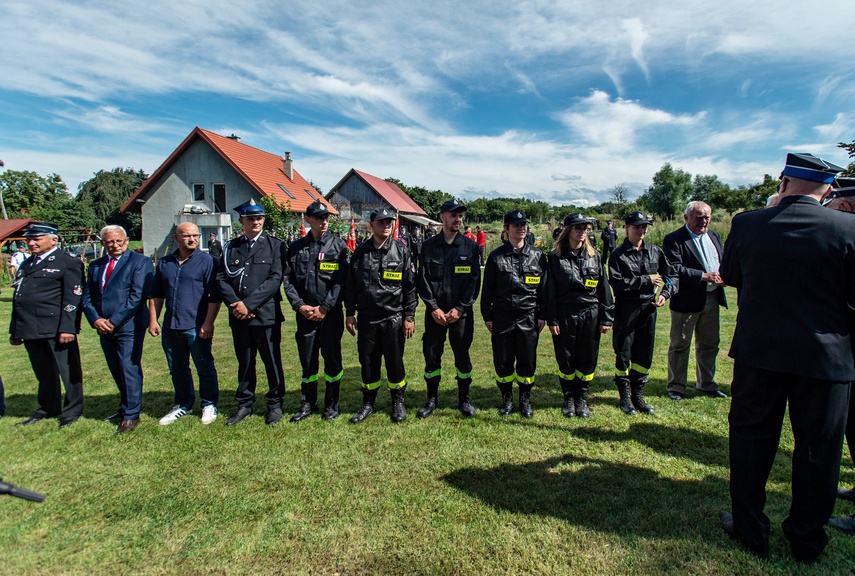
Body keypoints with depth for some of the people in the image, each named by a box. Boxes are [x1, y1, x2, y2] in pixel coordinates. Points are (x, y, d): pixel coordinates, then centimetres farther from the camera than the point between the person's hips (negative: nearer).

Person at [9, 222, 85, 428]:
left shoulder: (67, 263, -4)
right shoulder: (26, 264, 20)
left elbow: (73, 299, -11)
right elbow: (17, 298, 22)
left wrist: (67, 328, -19)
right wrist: (14, 330, 18)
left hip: (56, 329, -7)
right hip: (30, 330, 8)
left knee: (68, 370, 1)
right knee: (43, 372, 17)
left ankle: (72, 411, 12)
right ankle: (47, 408, 30)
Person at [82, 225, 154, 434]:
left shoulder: (139, 261, -5)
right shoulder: (95, 266, 16)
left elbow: (137, 296, -13)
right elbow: (87, 296, 12)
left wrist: (114, 321, -15)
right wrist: (95, 319, -6)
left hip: (129, 326, -6)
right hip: (104, 328, 6)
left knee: (129, 369, -4)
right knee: (116, 371, 15)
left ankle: (131, 415, 6)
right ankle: (126, 406, 30)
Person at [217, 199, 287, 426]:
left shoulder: (275, 245, 1)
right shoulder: (230, 248, 11)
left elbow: (275, 279, -9)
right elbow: (222, 279, 5)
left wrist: (249, 303, -15)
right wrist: (235, 304, -11)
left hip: (266, 314, -3)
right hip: (238, 316, 3)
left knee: (272, 361, 6)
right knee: (244, 362, 14)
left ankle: (275, 403, 22)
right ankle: (244, 405, 28)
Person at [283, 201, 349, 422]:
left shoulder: (338, 245, 0)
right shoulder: (296, 248, 9)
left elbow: (341, 280, -7)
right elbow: (287, 279, 5)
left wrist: (324, 308, -12)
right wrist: (300, 305, -7)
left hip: (331, 312, -2)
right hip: (305, 313, 3)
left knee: (332, 357, 6)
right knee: (307, 359, 10)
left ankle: (331, 404, 21)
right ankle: (308, 403, 26)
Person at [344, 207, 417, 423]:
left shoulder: (401, 251, -3)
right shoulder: (360, 252, 4)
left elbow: (410, 286, -3)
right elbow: (351, 284, 8)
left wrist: (409, 316, -5)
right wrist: (350, 313, 5)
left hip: (394, 318, -2)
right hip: (366, 318, 2)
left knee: (395, 361, 8)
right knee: (368, 362, 11)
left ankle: (398, 402, 27)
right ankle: (368, 403, 28)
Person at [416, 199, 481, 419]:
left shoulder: (471, 246, 0)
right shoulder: (428, 246, 2)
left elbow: (475, 281, -3)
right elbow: (423, 280, 0)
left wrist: (460, 308, -10)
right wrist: (433, 308, -9)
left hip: (461, 312, -1)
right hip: (434, 312, 1)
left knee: (462, 356, 8)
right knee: (431, 356, 8)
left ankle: (464, 399, 26)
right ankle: (432, 399, 25)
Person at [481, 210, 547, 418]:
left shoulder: (537, 256, 4)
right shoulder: (496, 256, 1)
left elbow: (544, 287, 6)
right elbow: (487, 289, 3)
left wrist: (542, 315, 2)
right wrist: (487, 316, 0)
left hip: (529, 318, 1)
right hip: (502, 318, 0)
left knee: (527, 361, 9)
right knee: (502, 361, 8)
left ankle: (525, 400, 28)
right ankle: (507, 398, 27)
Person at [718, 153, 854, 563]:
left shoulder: (746, 224, -7)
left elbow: (729, 277, 8)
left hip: (758, 350, 1)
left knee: (751, 439, 14)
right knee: (818, 449, 15)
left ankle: (750, 530, 27)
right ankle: (807, 540, 30)